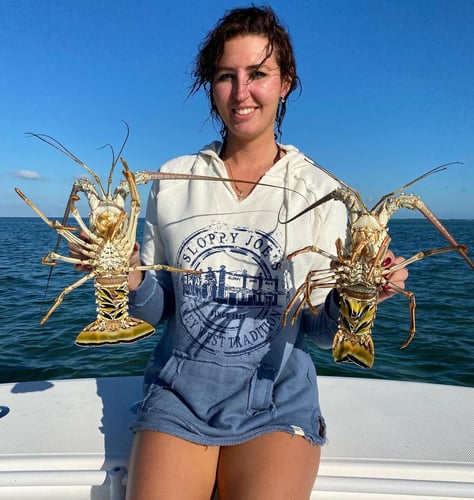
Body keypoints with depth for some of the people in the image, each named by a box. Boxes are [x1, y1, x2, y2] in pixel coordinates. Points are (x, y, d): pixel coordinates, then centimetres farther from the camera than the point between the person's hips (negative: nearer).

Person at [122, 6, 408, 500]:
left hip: (278, 405, -1)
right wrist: (131, 280, -14)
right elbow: (157, 306, 6)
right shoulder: (173, 180, 1)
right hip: (178, 398, 2)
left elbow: (321, 329, 0)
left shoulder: (320, 191, -3)